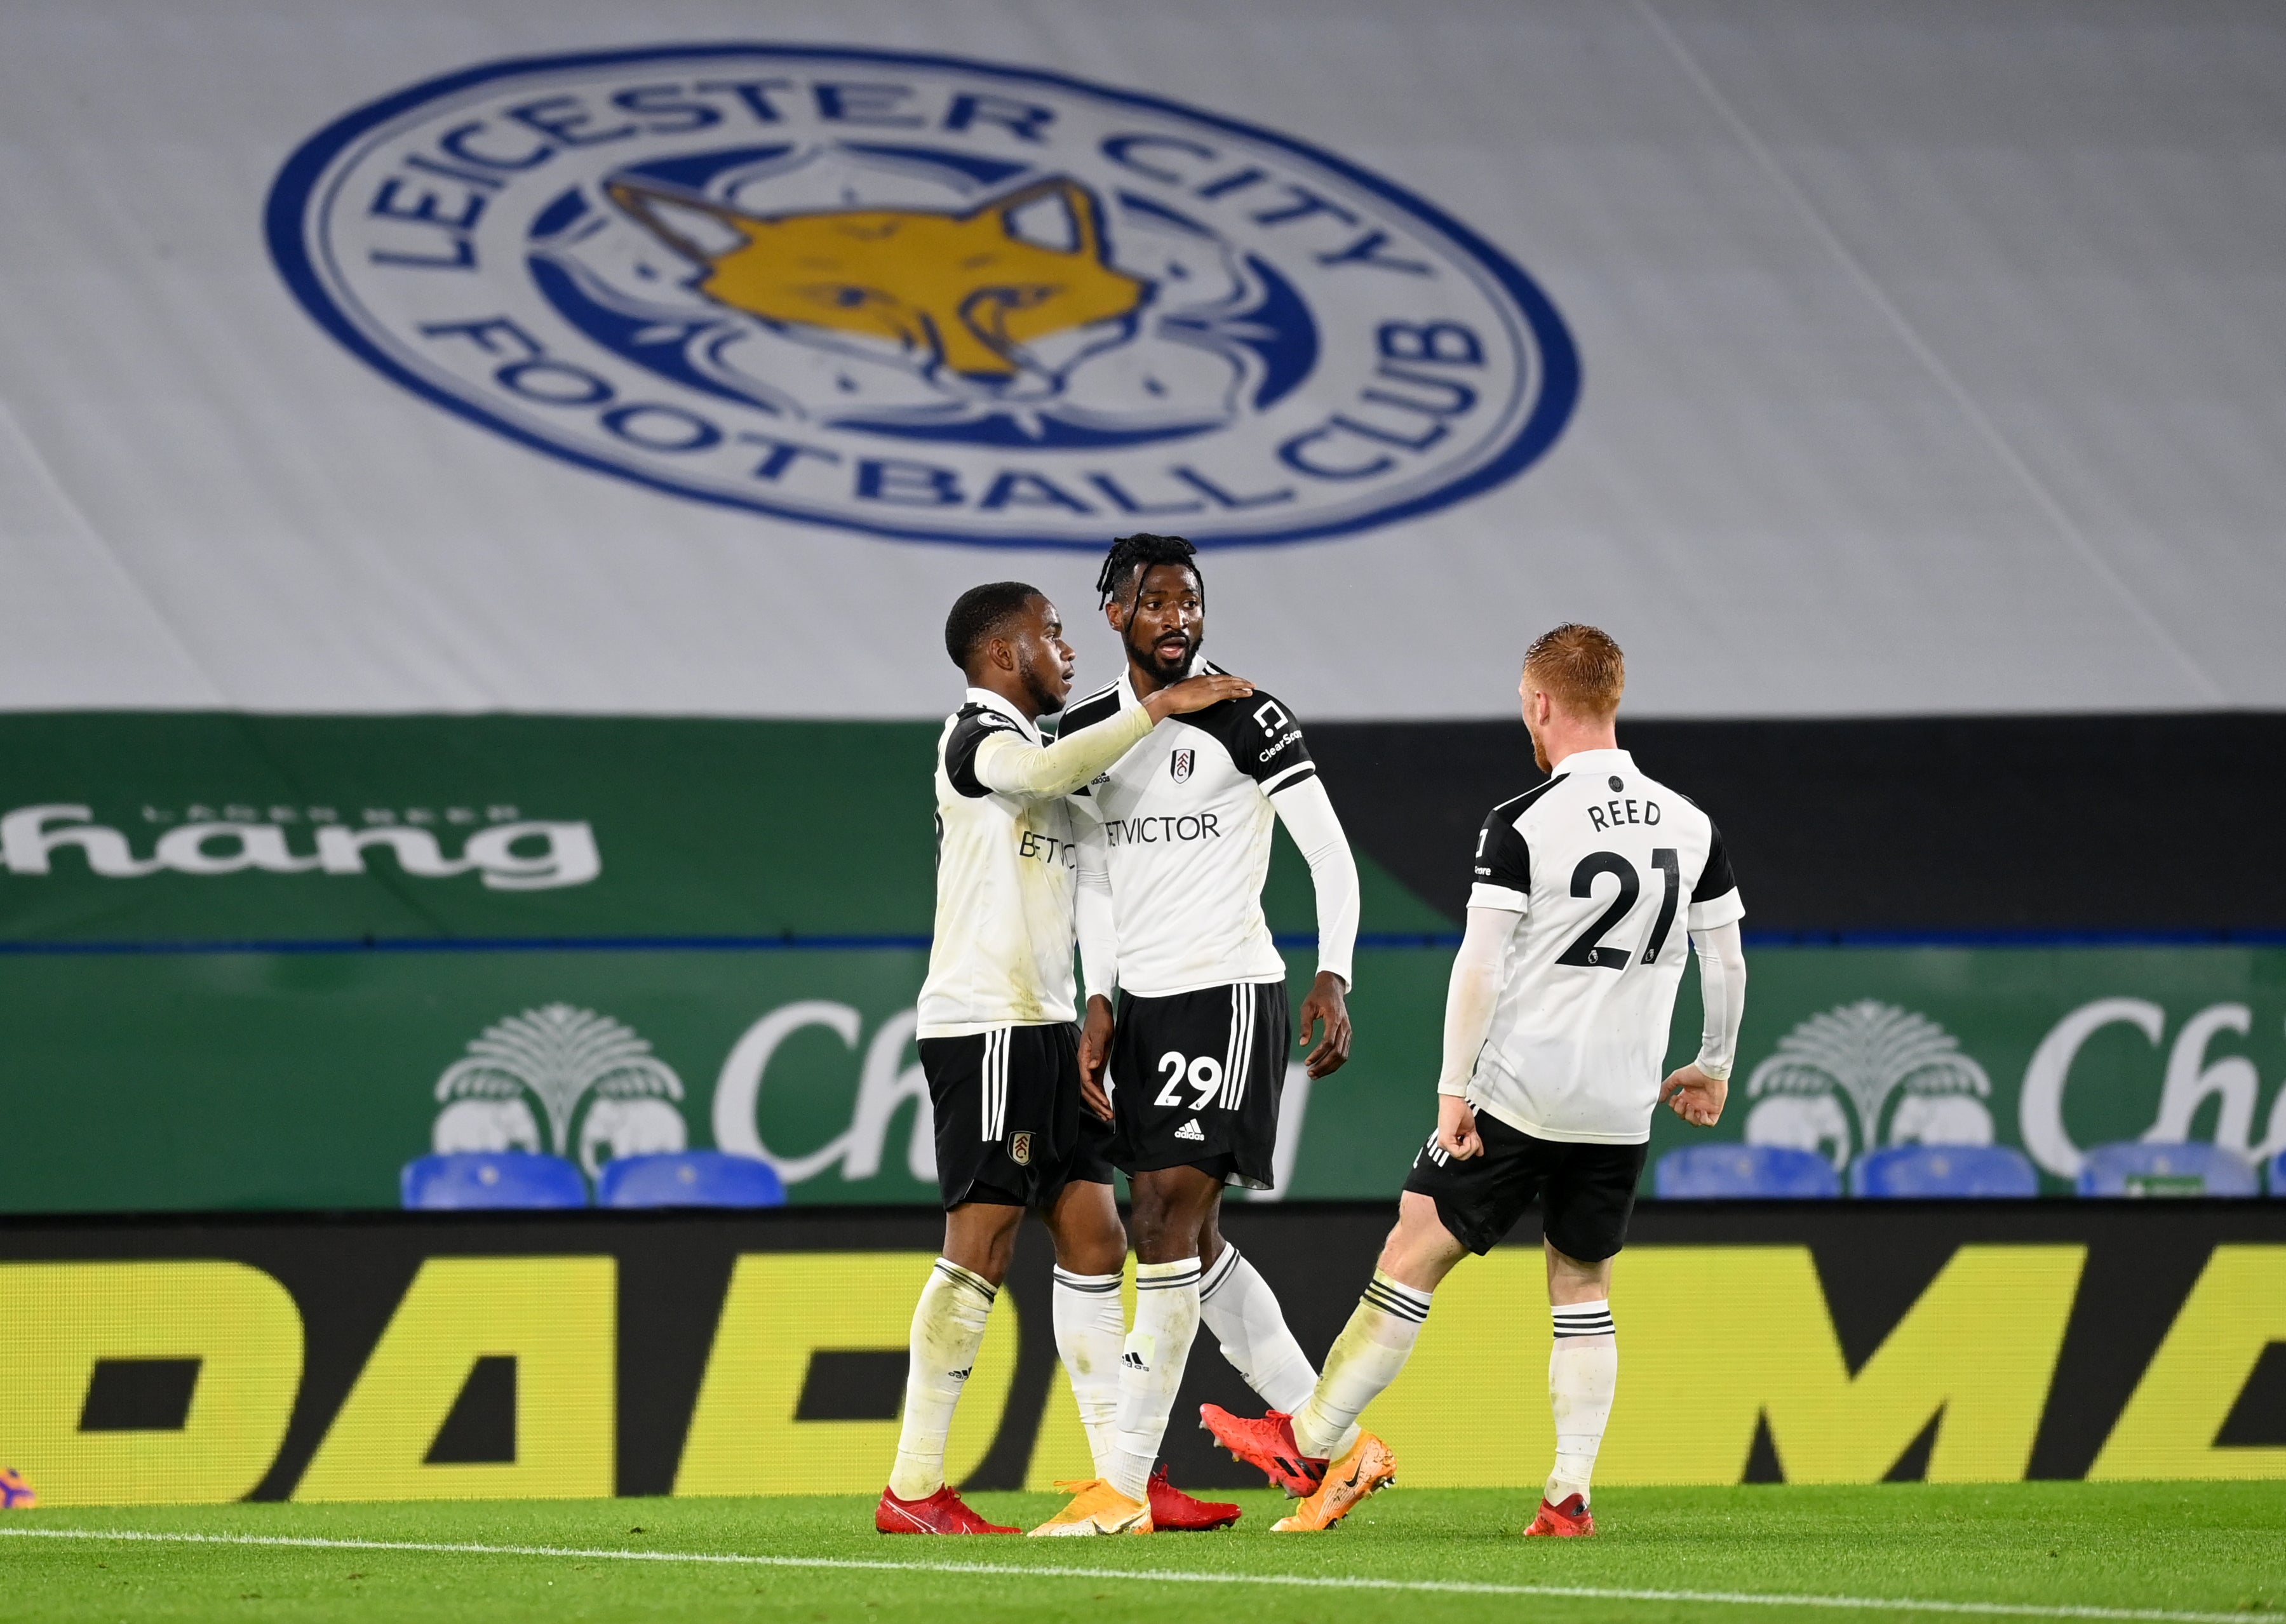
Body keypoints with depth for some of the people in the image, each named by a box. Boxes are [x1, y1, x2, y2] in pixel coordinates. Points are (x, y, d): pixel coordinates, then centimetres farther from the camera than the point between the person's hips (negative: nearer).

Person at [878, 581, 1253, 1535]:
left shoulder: (1026, 745, 22)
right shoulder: (976, 735, -7)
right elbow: (1046, 772, -29)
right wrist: (1157, 708, -23)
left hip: (1044, 1027, 10)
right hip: (985, 1025, -10)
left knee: (1093, 1240, 6)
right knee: (980, 1246, -10)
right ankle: (913, 1491, -8)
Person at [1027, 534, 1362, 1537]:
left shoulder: (1245, 718, -7)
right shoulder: (1086, 730, 11)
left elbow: (1331, 853, -8)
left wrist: (1333, 979, -19)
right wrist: (1098, 1005, 6)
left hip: (1228, 992, -7)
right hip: (1140, 1002, 7)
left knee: (1171, 1219, -12)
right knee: (1186, 1239, 9)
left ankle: (1124, 1484, -13)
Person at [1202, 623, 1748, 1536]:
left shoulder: (1522, 825, -11)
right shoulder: (1691, 826, 4)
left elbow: (1479, 967, -13)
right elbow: (1726, 963, 10)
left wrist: (1453, 1090, -8)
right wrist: (1712, 1068, 25)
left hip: (1519, 1098, -5)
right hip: (1623, 1110, 5)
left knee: (1414, 1255, 4)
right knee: (1582, 1289, 14)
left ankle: (1313, 1445, 11)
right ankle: (1569, 1495, 7)